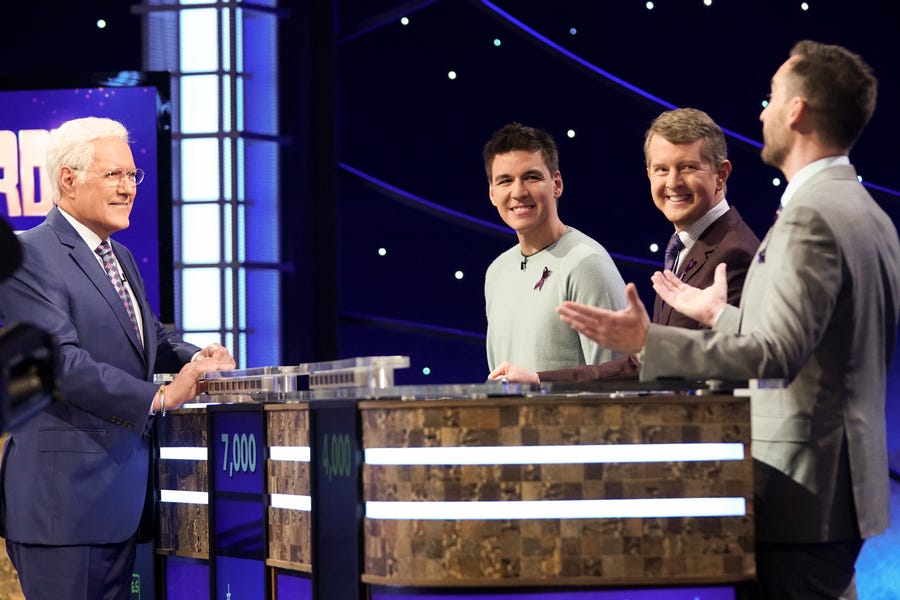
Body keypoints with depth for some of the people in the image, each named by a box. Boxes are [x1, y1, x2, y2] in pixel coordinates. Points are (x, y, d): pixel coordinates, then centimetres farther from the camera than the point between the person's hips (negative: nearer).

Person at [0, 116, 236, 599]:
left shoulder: (120, 258, 20)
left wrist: (198, 360, 4)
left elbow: (153, 339, 28)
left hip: (121, 495, 9)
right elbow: (62, 361, -20)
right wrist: (159, 398, -22)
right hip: (65, 496, -9)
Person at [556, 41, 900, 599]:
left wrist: (647, 341, -23)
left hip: (802, 488, -10)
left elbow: (777, 358, -26)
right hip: (843, 483, 10)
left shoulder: (810, 219, -18)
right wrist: (722, 315, 22)